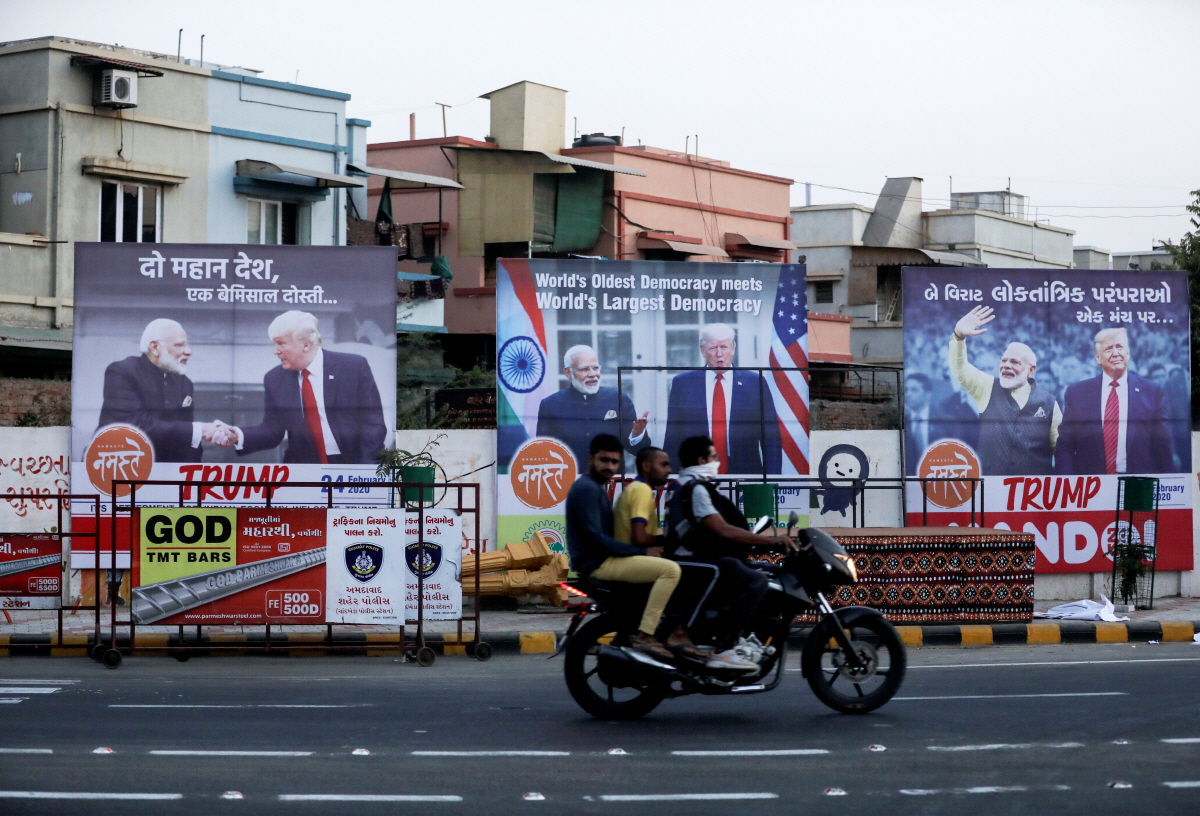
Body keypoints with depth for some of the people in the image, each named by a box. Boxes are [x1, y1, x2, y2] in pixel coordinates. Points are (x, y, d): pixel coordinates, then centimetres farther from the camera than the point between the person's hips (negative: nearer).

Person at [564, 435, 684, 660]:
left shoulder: (596, 487, 19)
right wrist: (641, 551, -19)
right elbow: (595, 537, -23)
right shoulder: (586, 488, -14)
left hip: (602, 559, 11)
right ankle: (644, 636, -24)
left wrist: (647, 547, 11)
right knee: (670, 570, -21)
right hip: (597, 563, -11)